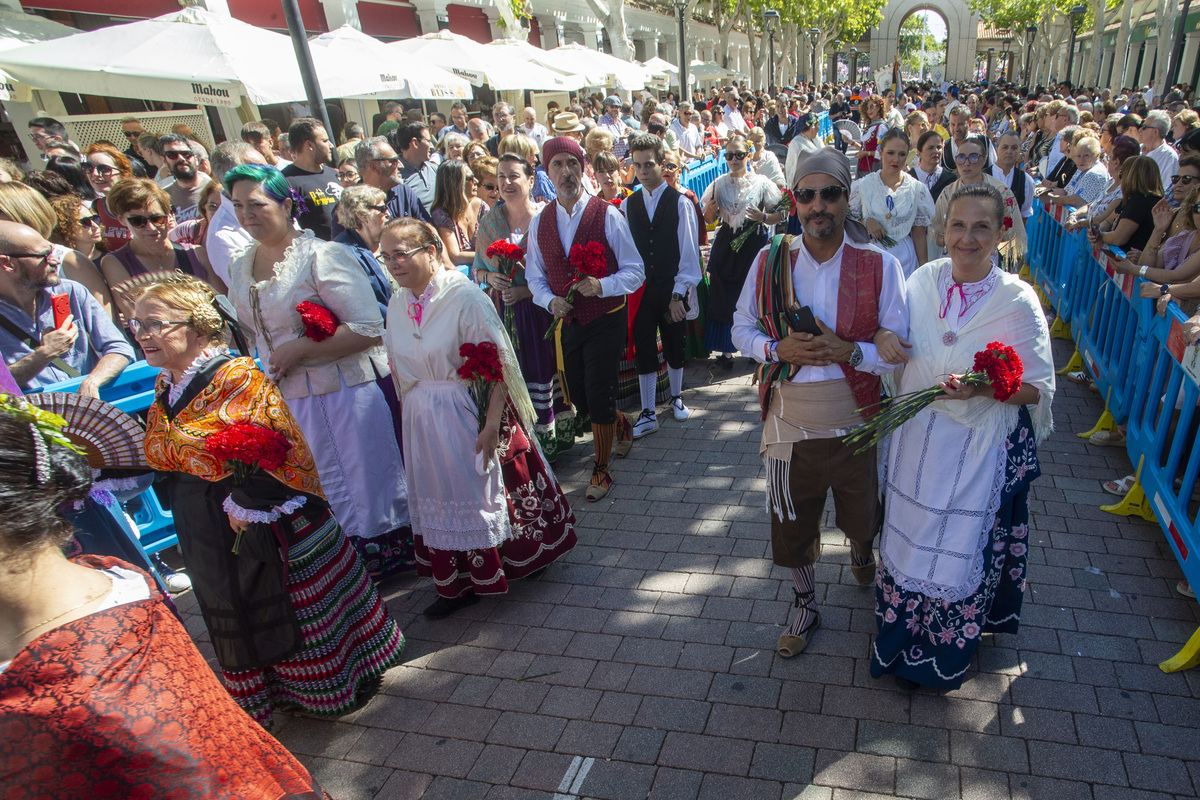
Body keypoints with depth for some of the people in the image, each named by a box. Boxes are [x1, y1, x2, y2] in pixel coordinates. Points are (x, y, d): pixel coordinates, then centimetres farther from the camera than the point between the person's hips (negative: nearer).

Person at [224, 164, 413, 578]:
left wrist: (298, 350, -18)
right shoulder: (239, 268, 10)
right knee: (323, 492, 15)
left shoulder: (321, 255, -13)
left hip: (345, 392, -7)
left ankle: (391, 557, 27)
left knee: (366, 479, 5)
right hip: (286, 400, 7)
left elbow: (368, 328, -21)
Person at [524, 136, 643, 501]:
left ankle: (601, 469, 19)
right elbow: (535, 276, 11)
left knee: (598, 397, -4)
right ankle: (621, 425, 46)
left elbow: (634, 271, -9)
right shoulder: (539, 222, 4)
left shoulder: (607, 215, -9)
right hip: (567, 322, 5)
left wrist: (601, 286, -27)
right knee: (579, 399, 13)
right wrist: (550, 300, -10)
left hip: (606, 320, -5)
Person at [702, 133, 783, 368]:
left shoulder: (761, 183, -1)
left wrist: (762, 217, -19)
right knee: (724, 296, 1)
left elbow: (778, 215, 1)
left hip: (754, 243, -2)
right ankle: (725, 350, 11)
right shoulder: (719, 184, 6)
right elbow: (709, 220, 10)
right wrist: (710, 210, -12)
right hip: (726, 245, 2)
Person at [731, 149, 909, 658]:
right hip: (789, 425, 1)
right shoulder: (770, 260, -4)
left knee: (862, 521, 22)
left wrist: (847, 351, -25)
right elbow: (742, 329, 2)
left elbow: (899, 350, -7)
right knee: (791, 529, 15)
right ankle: (807, 606, 43)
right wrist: (779, 349, -17)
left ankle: (861, 555, 60)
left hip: (856, 426, 0)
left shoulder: (879, 266, -8)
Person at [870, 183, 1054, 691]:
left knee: (962, 550, 9)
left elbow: (1037, 388, -10)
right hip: (916, 438, 3)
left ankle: (945, 658, 35)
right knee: (909, 539, 18)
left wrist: (982, 388, -27)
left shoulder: (1018, 301, -13)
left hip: (981, 450, -3)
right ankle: (901, 643, 44)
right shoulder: (922, 281, -3)